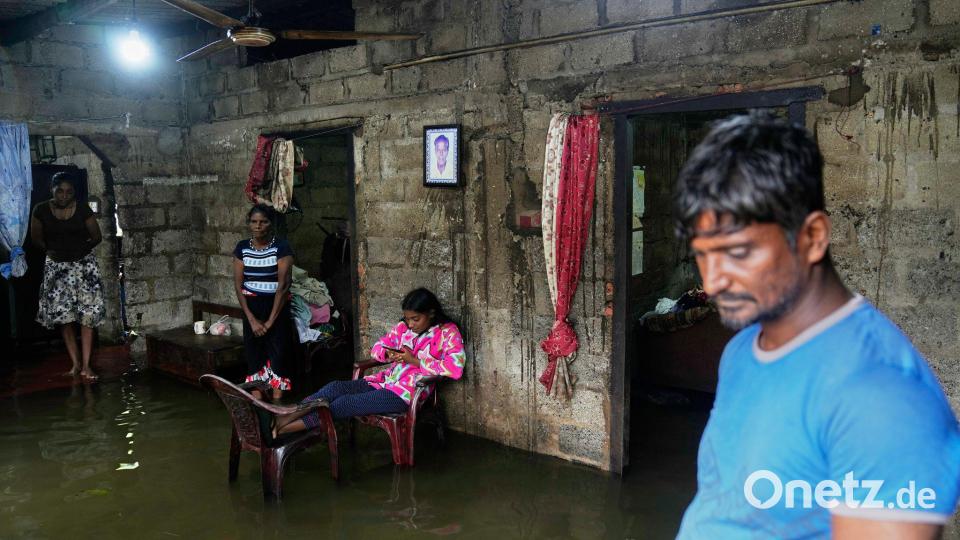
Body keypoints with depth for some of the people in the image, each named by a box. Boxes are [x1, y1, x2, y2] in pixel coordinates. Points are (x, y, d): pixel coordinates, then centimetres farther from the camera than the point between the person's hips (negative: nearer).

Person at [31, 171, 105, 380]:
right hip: (56, 266, 1)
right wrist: (52, 250, 0)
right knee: (63, 315, 1)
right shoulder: (41, 210, -5)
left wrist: (81, 248, -6)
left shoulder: (83, 209, -7)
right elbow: (36, 238, 7)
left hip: (83, 264, -1)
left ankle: (86, 365, -5)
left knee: (87, 314, -7)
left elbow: (97, 236, 1)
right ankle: (75, 363, 10)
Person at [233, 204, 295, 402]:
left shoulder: (281, 247, -10)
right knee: (254, 354, 4)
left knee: (278, 354, -3)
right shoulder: (242, 248, 2)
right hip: (251, 306, 3)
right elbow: (238, 284, 0)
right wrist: (252, 319, -8)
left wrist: (270, 321, -15)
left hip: (277, 305, -3)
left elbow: (283, 284, -13)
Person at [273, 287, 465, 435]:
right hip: (385, 380, 7)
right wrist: (388, 354, -7)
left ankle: (285, 429, -20)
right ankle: (286, 417, -27)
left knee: (343, 404, -21)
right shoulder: (403, 327, 12)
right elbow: (376, 348, 18)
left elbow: (455, 369, -21)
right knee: (336, 387, -18)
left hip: (405, 394, -7)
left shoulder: (448, 333, -7)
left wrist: (415, 360, -20)